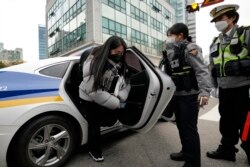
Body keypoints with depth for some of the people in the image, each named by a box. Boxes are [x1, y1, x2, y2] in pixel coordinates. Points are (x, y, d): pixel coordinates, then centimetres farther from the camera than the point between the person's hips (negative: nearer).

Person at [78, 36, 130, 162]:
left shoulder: (119, 64, -10)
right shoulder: (94, 63, -29)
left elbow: (126, 83, -7)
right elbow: (94, 91, -32)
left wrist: (120, 96, -28)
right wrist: (116, 103, -29)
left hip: (106, 98, 5)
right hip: (90, 99, -5)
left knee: (112, 120, 11)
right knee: (94, 124, 5)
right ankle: (94, 150, 30)